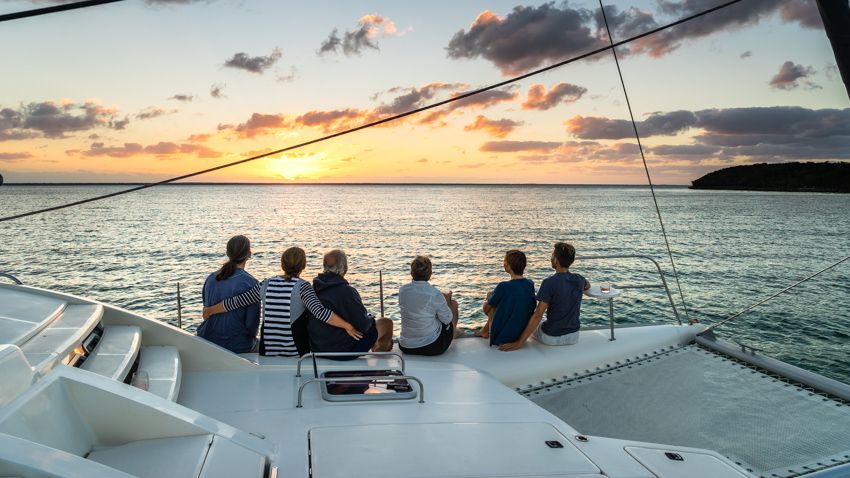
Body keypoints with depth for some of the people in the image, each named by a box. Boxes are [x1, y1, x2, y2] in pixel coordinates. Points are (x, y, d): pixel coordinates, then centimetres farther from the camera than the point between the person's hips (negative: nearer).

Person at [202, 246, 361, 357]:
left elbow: (236, 302, 8)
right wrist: (347, 326, -24)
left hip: (268, 352, 4)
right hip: (296, 353, -4)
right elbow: (319, 312, -25)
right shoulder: (302, 286, -11)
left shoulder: (267, 285, 2)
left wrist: (210, 310, 23)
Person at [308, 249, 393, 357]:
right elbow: (363, 325, -22)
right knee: (387, 323, 11)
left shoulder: (313, 288, -3)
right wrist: (370, 318, 3)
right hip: (344, 351, -7)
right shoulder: (347, 291, -25)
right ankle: (383, 348, 41)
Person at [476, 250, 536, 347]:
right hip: (523, 334, 6)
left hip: (501, 338, -6)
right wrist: (494, 295, 17)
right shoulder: (530, 284, -7)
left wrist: (488, 298, 13)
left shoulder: (504, 287, -25)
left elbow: (486, 308, -9)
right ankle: (485, 330, 43)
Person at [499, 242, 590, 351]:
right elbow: (587, 286, 23)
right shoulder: (579, 280, -5)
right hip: (574, 337, 5)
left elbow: (538, 315, -25)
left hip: (552, 338, -5)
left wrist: (519, 342, -24)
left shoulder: (549, 282, -22)